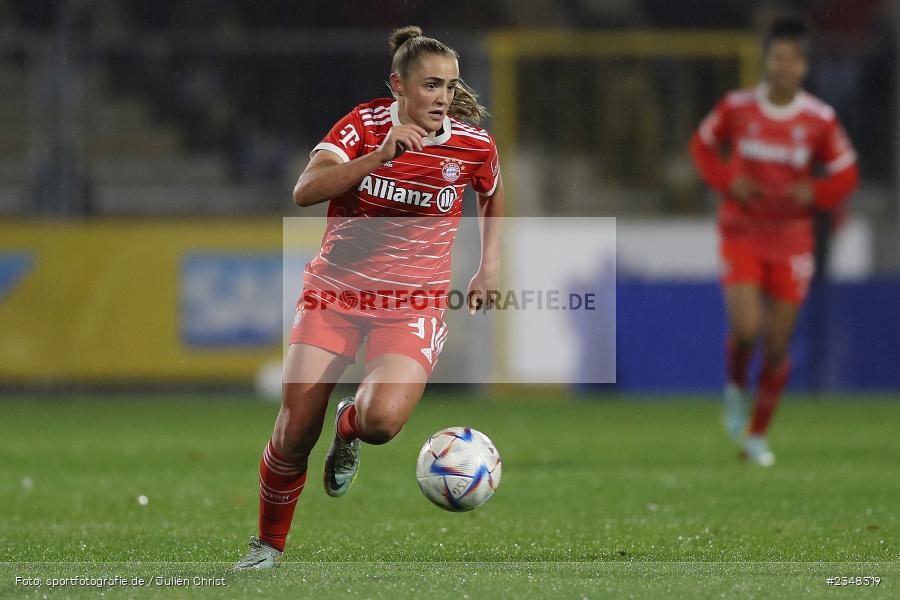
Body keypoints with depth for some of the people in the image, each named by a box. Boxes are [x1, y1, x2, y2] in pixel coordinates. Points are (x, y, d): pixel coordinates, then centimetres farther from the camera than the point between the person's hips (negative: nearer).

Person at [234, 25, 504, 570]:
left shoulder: (474, 145, -4)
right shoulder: (365, 124, -8)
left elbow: (493, 196, 21)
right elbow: (306, 191, -24)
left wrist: (490, 266, 12)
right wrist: (380, 156, -33)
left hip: (414, 304, 0)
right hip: (335, 291, 0)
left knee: (383, 418, -28)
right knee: (296, 427, -7)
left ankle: (349, 426, 12)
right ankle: (269, 545, 17)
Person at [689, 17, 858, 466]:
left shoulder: (820, 120, -6)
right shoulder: (737, 107, -6)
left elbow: (845, 175, 4)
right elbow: (703, 144, 9)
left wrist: (814, 193, -16)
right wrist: (728, 180, -8)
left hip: (791, 239, 1)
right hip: (741, 232, -1)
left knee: (778, 344, 3)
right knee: (746, 328, -19)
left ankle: (757, 433, 20)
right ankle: (736, 388, 14)